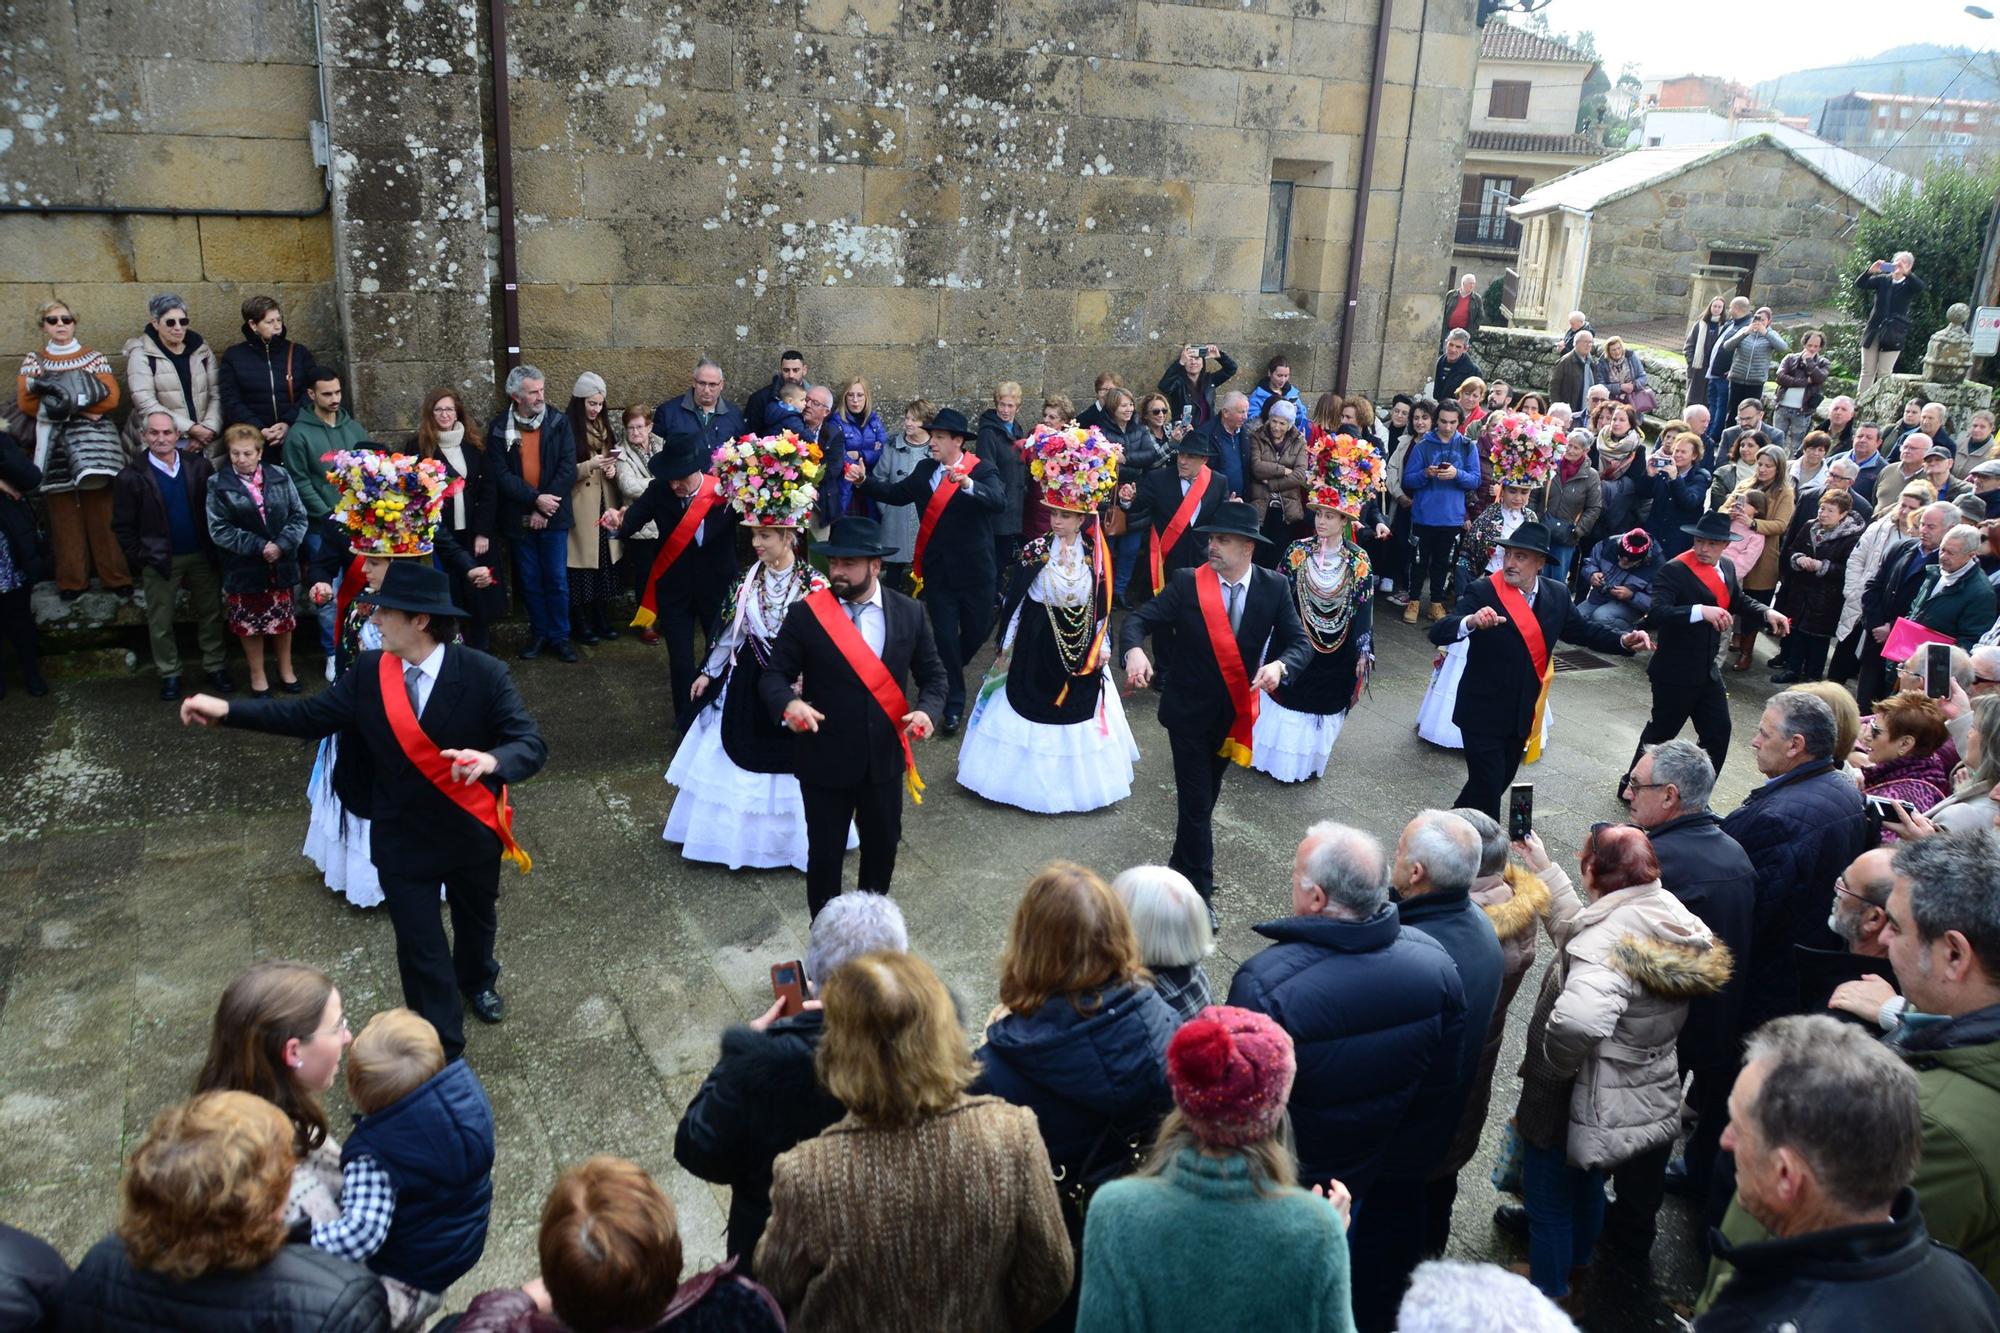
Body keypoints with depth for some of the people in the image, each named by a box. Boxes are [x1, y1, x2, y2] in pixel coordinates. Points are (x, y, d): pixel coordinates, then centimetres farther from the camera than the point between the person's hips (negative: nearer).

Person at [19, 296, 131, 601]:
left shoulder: (94, 357, 11)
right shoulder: (33, 361, 13)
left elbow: (111, 398, -1)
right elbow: (27, 404, 2)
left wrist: (64, 403, -8)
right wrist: (84, 407, -5)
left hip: (93, 443, -1)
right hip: (54, 446, 1)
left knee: (102, 513, -6)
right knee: (63, 515, -2)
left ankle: (115, 576, -1)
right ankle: (72, 580, 3)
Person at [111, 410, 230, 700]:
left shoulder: (199, 466, -2)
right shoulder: (132, 477, -6)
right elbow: (123, 526, -3)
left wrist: (215, 547, -2)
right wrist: (140, 559, -7)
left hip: (202, 556, 1)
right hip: (160, 561, -1)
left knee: (211, 614, 10)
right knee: (160, 622, 8)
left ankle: (215, 667, 23)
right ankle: (169, 674, 21)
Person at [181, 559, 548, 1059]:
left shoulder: (483, 674, -22)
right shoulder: (368, 672, -10)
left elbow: (532, 746, -25)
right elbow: (310, 715, -1)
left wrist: (491, 760, -47)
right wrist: (226, 711, -7)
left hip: (473, 834, -1)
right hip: (402, 841, 1)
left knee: (476, 920, 27)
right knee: (420, 950, 8)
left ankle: (477, 981, 60)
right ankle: (441, 1051, 26)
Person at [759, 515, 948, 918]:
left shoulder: (909, 613, -5)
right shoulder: (804, 614, -12)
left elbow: (934, 674, 3)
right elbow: (774, 673, -7)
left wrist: (926, 709, -18)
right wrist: (789, 703, -30)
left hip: (885, 756, 3)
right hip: (825, 759, -3)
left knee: (883, 844, 21)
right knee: (825, 853, 11)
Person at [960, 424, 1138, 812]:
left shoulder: (1095, 555, -3)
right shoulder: (1033, 552, -10)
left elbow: (1103, 604, 4)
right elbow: (1012, 600, -6)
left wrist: (1102, 645, 3)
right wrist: (1005, 646, -4)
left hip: (1081, 653, 2)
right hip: (1038, 649, -2)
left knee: (1078, 714, 12)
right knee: (1034, 712, 5)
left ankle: (1075, 774, 31)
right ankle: (1035, 773, 23)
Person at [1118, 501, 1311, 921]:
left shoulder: (1273, 588, -9)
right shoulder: (1188, 583, -15)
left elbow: (1300, 642, -7)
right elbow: (1139, 620, -16)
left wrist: (1279, 665, -30)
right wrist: (1134, 651, -38)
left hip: (1234, 712, 3)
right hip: (1188, 711, -3)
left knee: (1207, 796, 20)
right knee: (1196, 800, -2)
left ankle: (1182, 866, 41)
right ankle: (1200, 889, 11)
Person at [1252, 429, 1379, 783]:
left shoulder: (1359, 561, -7)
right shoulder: (1296, 552, -8)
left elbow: (1364, 609, -2)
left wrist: (1364, 651, -1)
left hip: (1336, 655, 0)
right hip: (1293, 646, 0)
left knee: (1323, 706, 14)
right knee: (1286, 704, 9)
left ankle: (1308, 760, 33)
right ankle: (1279, 757, 28)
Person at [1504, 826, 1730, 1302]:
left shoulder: (1611, 942, -34)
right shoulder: (1673, 919, -7)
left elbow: (1578, 1022, -50)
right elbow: (1578, 930, 6)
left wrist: (1551, 1067, -30)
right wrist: (1543, 868, 7)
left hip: (1582, 1105, -8)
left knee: (1548, 1195, 17)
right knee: (1586, 1183, 33)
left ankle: (1547, 1290, 38)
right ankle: (1577, 1254, 58)